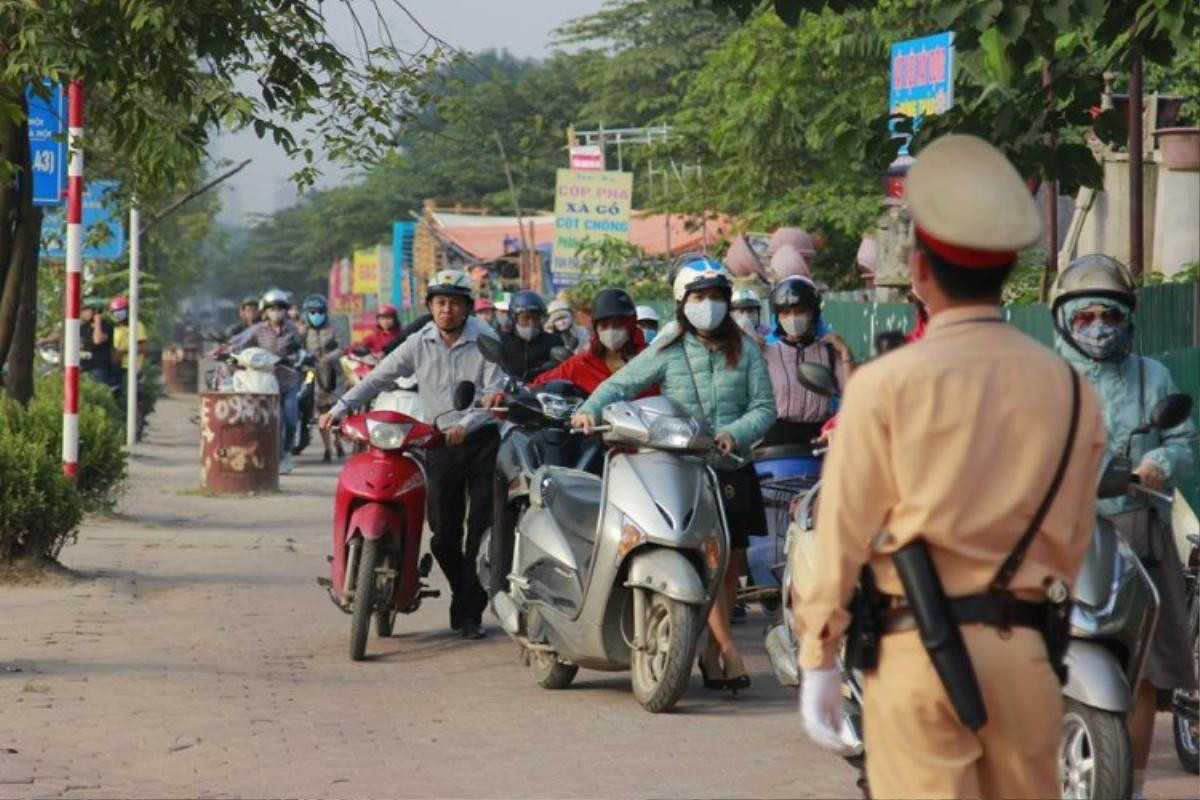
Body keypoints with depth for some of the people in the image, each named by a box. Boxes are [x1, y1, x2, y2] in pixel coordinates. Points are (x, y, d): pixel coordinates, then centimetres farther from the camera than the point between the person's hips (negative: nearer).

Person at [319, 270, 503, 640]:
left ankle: (470, 611, 4)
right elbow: (379, 377, 6)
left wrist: (466, 424, -27)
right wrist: (340, 408, -4)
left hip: (481, 440, -2)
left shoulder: (485, 342, -5)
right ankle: (463, 595, 24)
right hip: (441, 443, 2)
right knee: (443, 534, 1)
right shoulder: (420, 344, 4)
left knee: (481, 530, -4)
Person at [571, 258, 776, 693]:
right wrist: (590, 410, -17)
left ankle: (711, 653, 18)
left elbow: (764, 406, 5)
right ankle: (727, 648, -12)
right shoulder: (667, 351, 4)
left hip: (734, 468, 3)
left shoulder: (745, 349, 9)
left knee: (733, 560, 5)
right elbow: (621, 383, 2)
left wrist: (735, 433, -13)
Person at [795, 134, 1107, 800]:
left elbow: (843, 536, -4)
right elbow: (1074, 540, 10)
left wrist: (818, 660, 2)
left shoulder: (886, 384, -5)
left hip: (916, 645, -3)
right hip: (1026, 650, 3)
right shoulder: (1072, 391, 5)